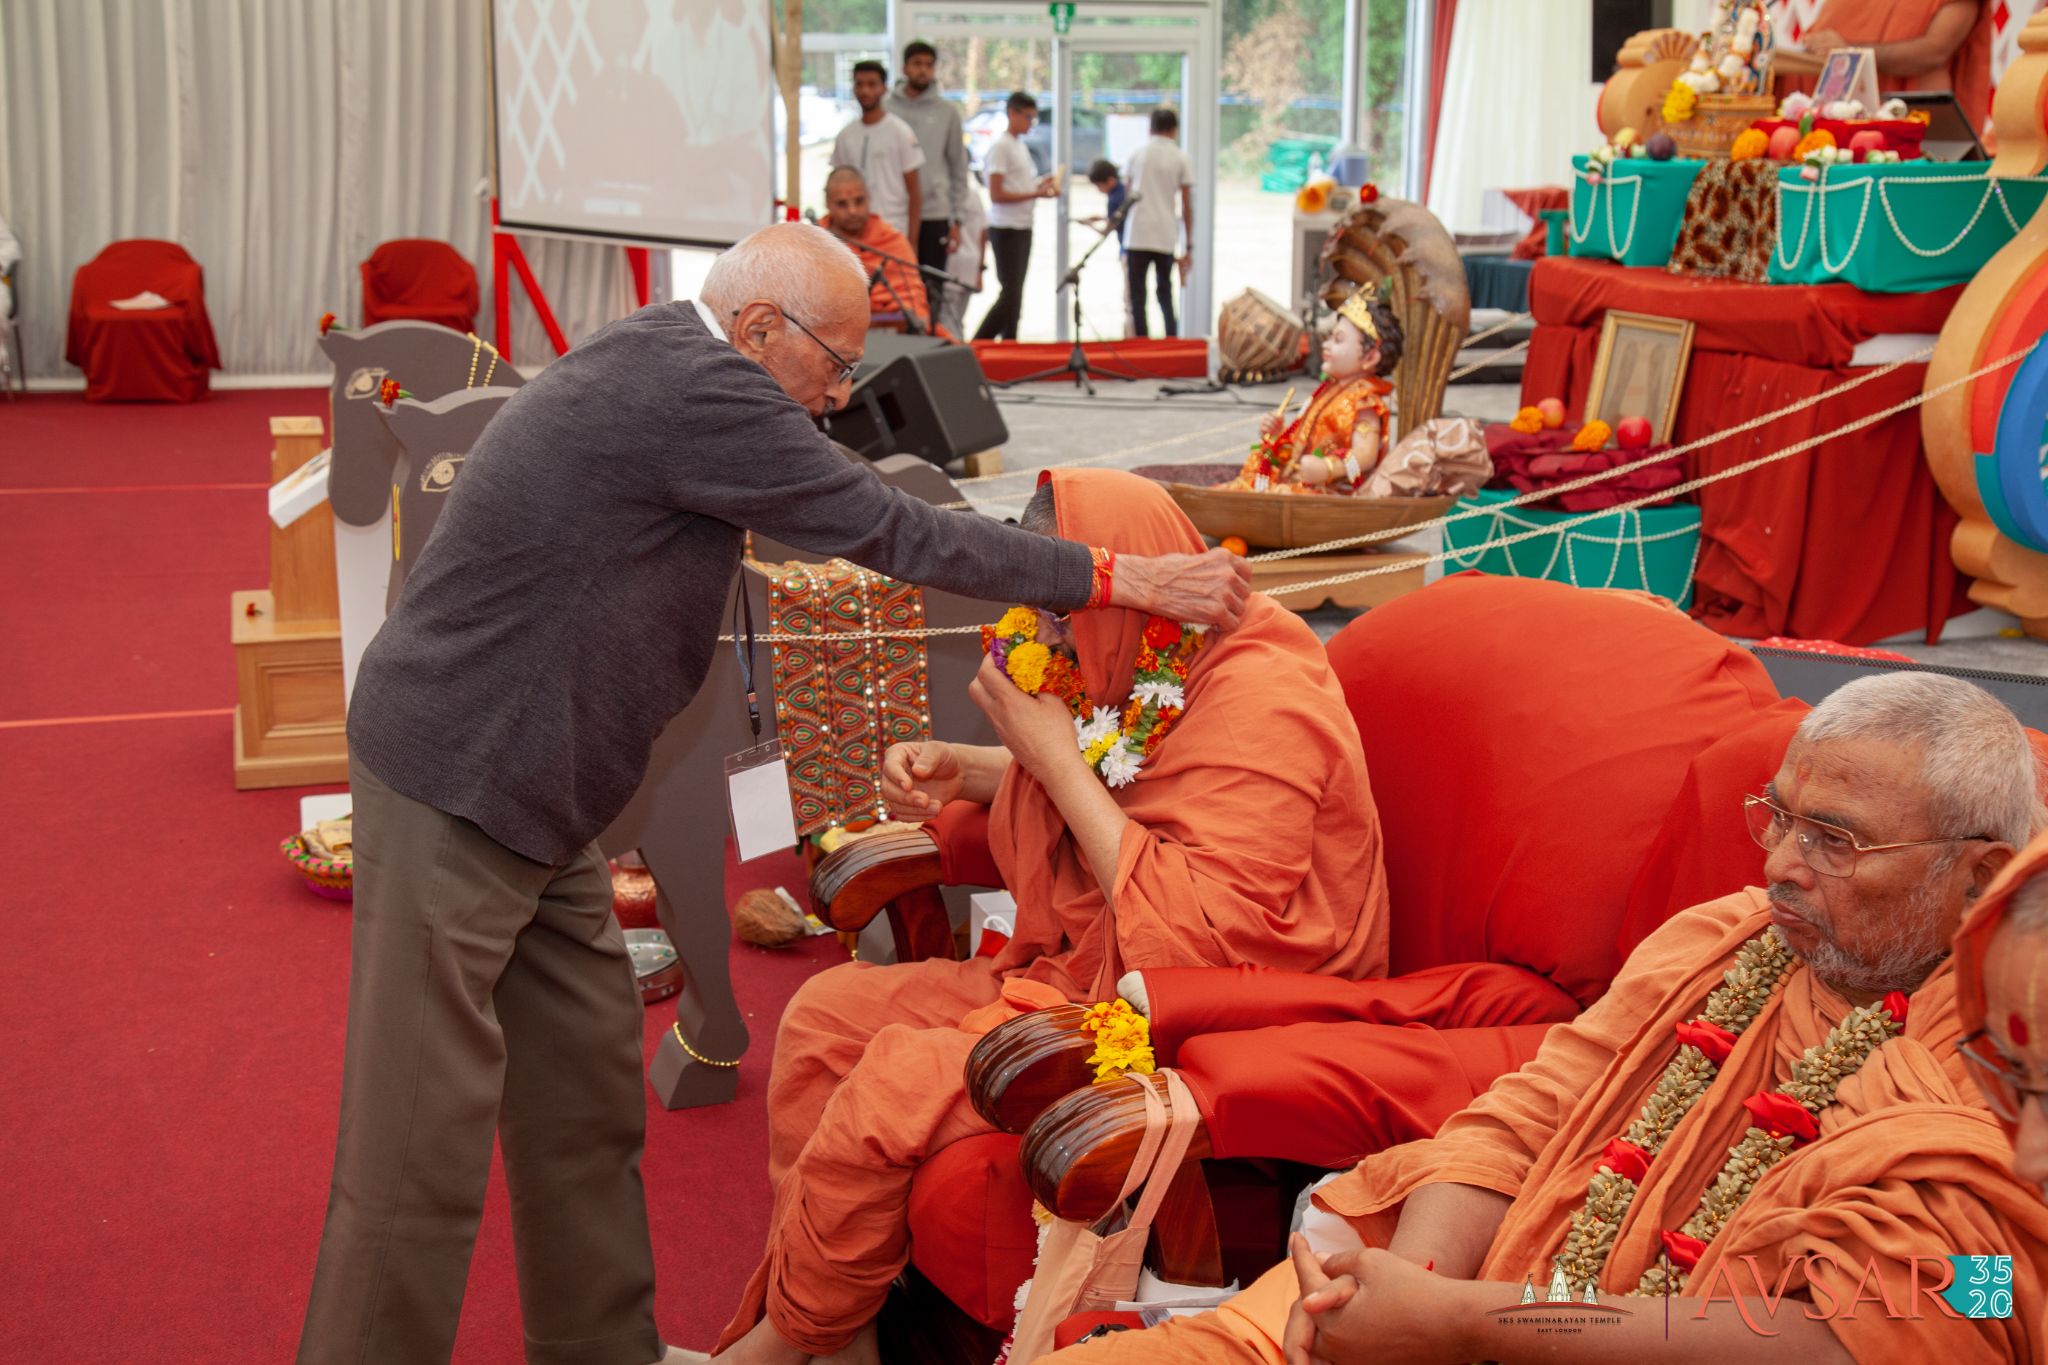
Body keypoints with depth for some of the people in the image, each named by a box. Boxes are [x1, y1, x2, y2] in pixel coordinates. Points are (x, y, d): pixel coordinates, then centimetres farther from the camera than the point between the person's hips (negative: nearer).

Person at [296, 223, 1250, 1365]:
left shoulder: (660, 361, 10)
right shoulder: (693, 389, -21)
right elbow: (891, 533, -18)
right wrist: (1118, 579, -12)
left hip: (538, 802, 10)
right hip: (453, 794, -10)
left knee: (588, 1098, 15)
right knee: (425, 1143, -3)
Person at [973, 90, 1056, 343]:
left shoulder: (1021, 146, 16)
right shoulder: (1000, 146, -11)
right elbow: (996, 195, -17)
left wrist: (1041, 185, 4)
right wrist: (1035, 194, -20)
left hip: (1023, 228, 9)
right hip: (1006, 229, -9)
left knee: (1015, 294, 8)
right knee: (1010, 294, -11)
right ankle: (978, 345, -7)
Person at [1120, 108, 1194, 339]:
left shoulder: (1137, 155, 6)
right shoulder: (1181, 159, 2)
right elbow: (1187, 206, 1)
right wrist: (1188, 246, 6)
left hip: (1137, 235, 0)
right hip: (1166, 237, 0)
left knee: (1137, 295, 3)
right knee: (1165, 293, 14)